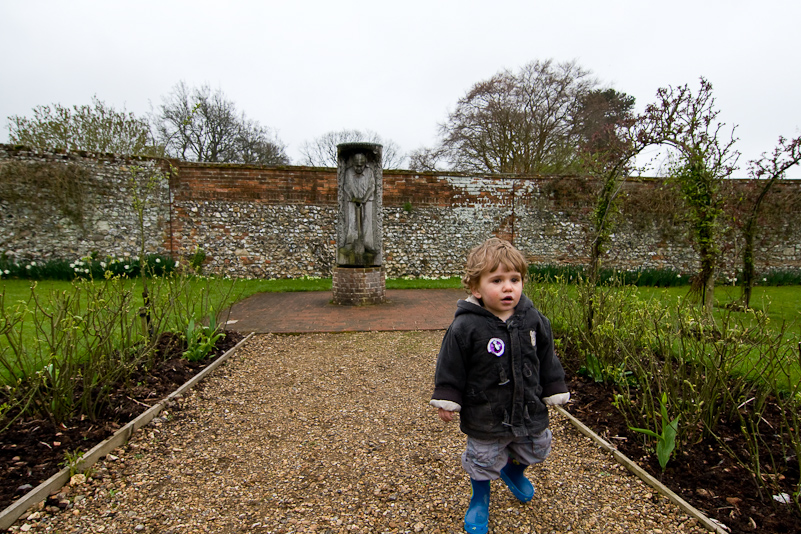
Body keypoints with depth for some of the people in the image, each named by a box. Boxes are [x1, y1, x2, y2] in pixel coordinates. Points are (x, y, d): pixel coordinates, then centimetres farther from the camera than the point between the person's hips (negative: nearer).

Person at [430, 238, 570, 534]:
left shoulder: (534, 320, -8)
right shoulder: (465, 327, -22)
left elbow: (547, 360, 4)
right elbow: (451, 367, -13)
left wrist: (555, 391, 9)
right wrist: (446, 400, -11)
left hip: (529, 411, 4)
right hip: (485, 418, -4)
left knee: (533, 451, 26)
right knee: (483, 461, 14)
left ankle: (514, 471, 60)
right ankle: (480, 499, 45)